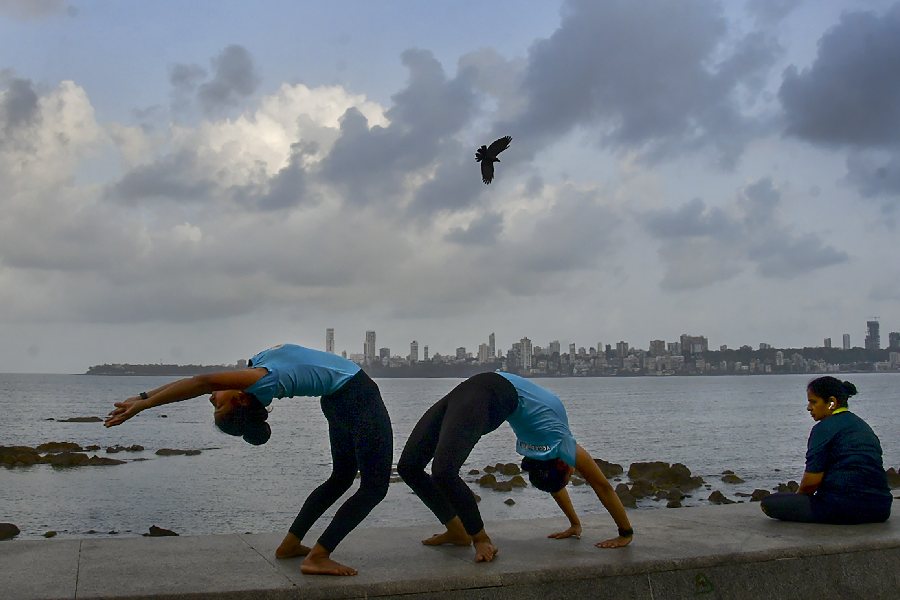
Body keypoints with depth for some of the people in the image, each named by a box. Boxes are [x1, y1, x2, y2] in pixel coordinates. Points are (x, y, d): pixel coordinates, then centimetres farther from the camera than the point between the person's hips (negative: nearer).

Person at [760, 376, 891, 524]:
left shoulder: (824, 428, -9)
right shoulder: (863, 426, 18)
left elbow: (812, 481, -13)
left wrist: (797, 497, 10)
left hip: (843, 509, -10)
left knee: (768, 503, -5)